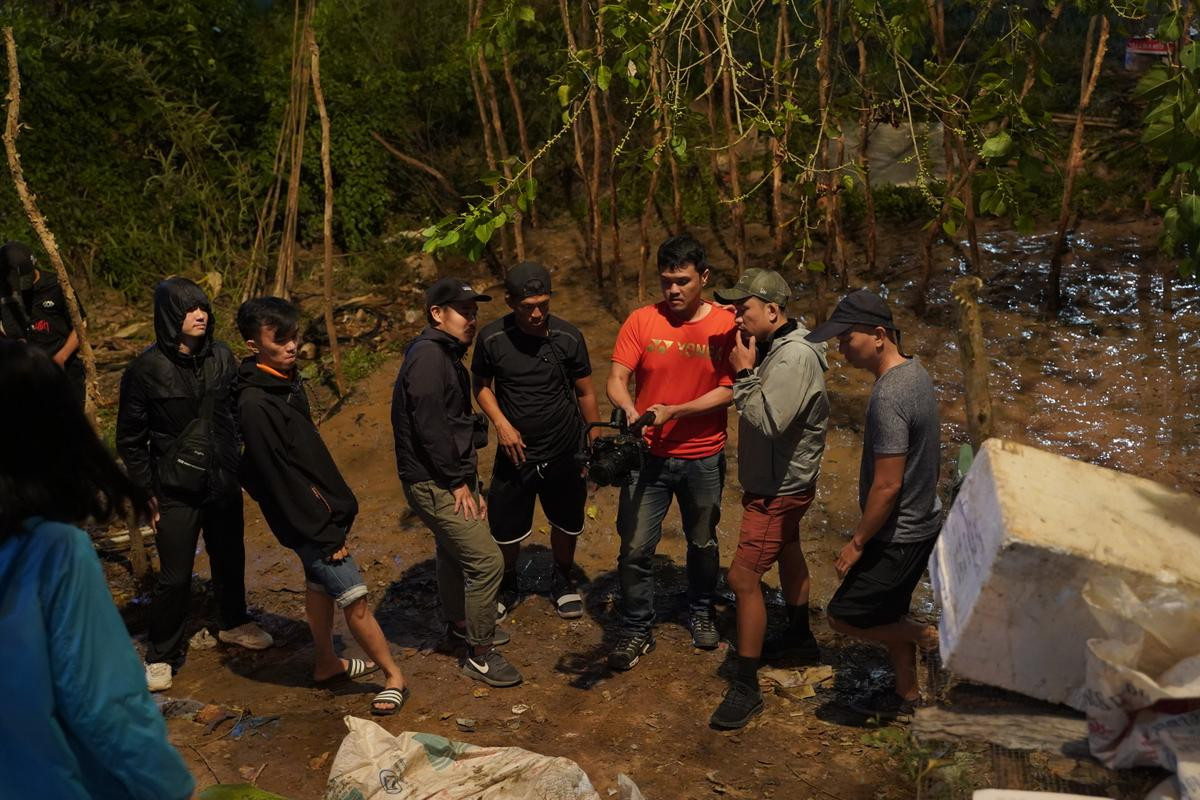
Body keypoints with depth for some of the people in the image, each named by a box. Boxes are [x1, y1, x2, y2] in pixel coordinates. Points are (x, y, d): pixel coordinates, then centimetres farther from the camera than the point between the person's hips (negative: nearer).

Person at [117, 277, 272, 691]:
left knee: (230, 559, 19)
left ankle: (234, 623, 43)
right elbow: (130, 440, -5)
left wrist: (235, 468, 9)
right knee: (175, 576, 1)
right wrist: (148, 492, -6)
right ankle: (161, 656, 20)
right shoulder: (146, 369, -12)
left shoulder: (222, 357, -1)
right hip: (176, 491, -4)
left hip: (224, 483, 4)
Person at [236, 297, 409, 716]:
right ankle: (393, 675, 12)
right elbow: (279, 477, -24)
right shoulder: (255, 404, -25)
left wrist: (337, 503, 15)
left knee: (319, 584, 23)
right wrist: (324, 533, -20)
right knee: (354, 597, -2)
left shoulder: (288, 380, 3)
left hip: (323, 506, 9)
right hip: (306, 520, -9)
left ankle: (326, 663, 40)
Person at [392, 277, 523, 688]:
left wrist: (469, 479, 18)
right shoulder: (428, 357, -20)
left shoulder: (446, 355, 14)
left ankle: (460, 624, 45)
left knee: (454, 553, 25)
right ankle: (479, 654, 3)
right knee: (487, 560, -9)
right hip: (433, 484, -11)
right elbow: (430, 426, -25)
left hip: (450, 478, 11)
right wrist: (459, 482, -18)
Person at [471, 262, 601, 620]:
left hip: (564, 452, 1)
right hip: (515, 452, 0)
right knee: (505, 530, 5)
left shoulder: (568, 337, -10)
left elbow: (585, 393, 0)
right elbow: (481, 386, 3)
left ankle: (562, 581, 42)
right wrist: (501, 422, -14)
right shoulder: (492, 338, -11)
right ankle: (507, 587, 34)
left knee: (567, 523, 14)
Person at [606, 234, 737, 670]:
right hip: (648, 455, 0)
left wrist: (674, 412, -24)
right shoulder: (641, 321, -7)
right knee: (635, 548, 1)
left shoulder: (726, 324, -9)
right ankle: (637, 630, 20)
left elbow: (728, 390, -12)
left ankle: (701, 612, 43)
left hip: (703, 459, 0)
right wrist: (630, 410, -31)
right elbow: (616, 380, -9)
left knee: (703, 543, 19)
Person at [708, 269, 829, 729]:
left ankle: (746, 687, 0)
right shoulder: (772, 345, 2)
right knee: (787, 552, 27)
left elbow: (767, 421, -34)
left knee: (743, 577, -10)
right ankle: (800, 638, 50)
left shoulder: (796, 357, -27)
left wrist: (745, 373, -26)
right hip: (776, 481, 11)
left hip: (781, 487, -11)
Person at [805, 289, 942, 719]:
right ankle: (907, 694, 38)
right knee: (889, 614, 23)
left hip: (898, 536, -9)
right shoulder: (914, 371, 2)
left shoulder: (888, 398, -29)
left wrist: (857, 543, -14)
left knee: (843, 615, 5)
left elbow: (887, 486, -27)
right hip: (920, 522, 9)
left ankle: (936, 639, 10)